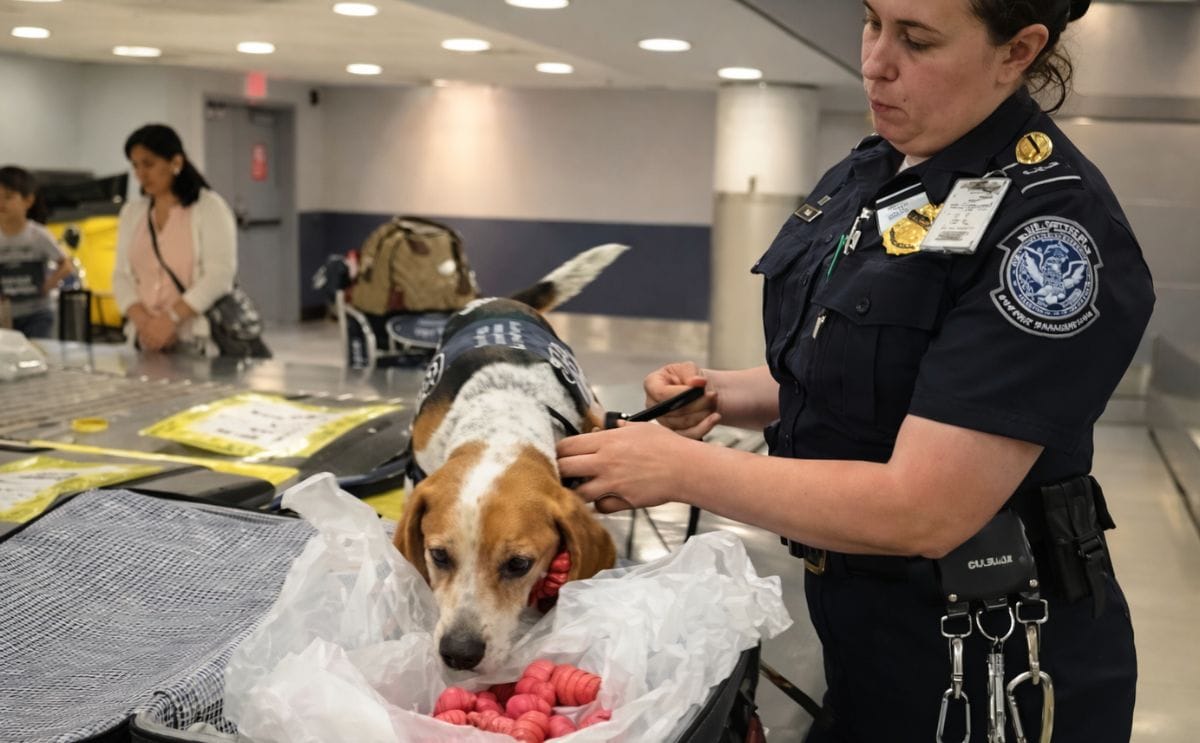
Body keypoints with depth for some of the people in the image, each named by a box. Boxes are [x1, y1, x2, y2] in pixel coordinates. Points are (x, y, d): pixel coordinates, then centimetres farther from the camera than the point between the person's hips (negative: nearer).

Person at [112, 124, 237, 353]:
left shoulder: (209, 206, -1)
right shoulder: (131, 212, 14)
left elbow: (219, 274, -11)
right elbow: (122, 276, 9)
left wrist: (171, 318, -18)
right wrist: (143, 321, -9)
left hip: (197, 339, -4)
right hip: (147, 338, 4)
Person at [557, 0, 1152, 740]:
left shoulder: (1052, 222, -23)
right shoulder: (864, 174, 2)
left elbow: (922, 512, -28)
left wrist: (682, 469, -23)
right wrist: (722, 396, -4)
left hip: (985, 660, -7)